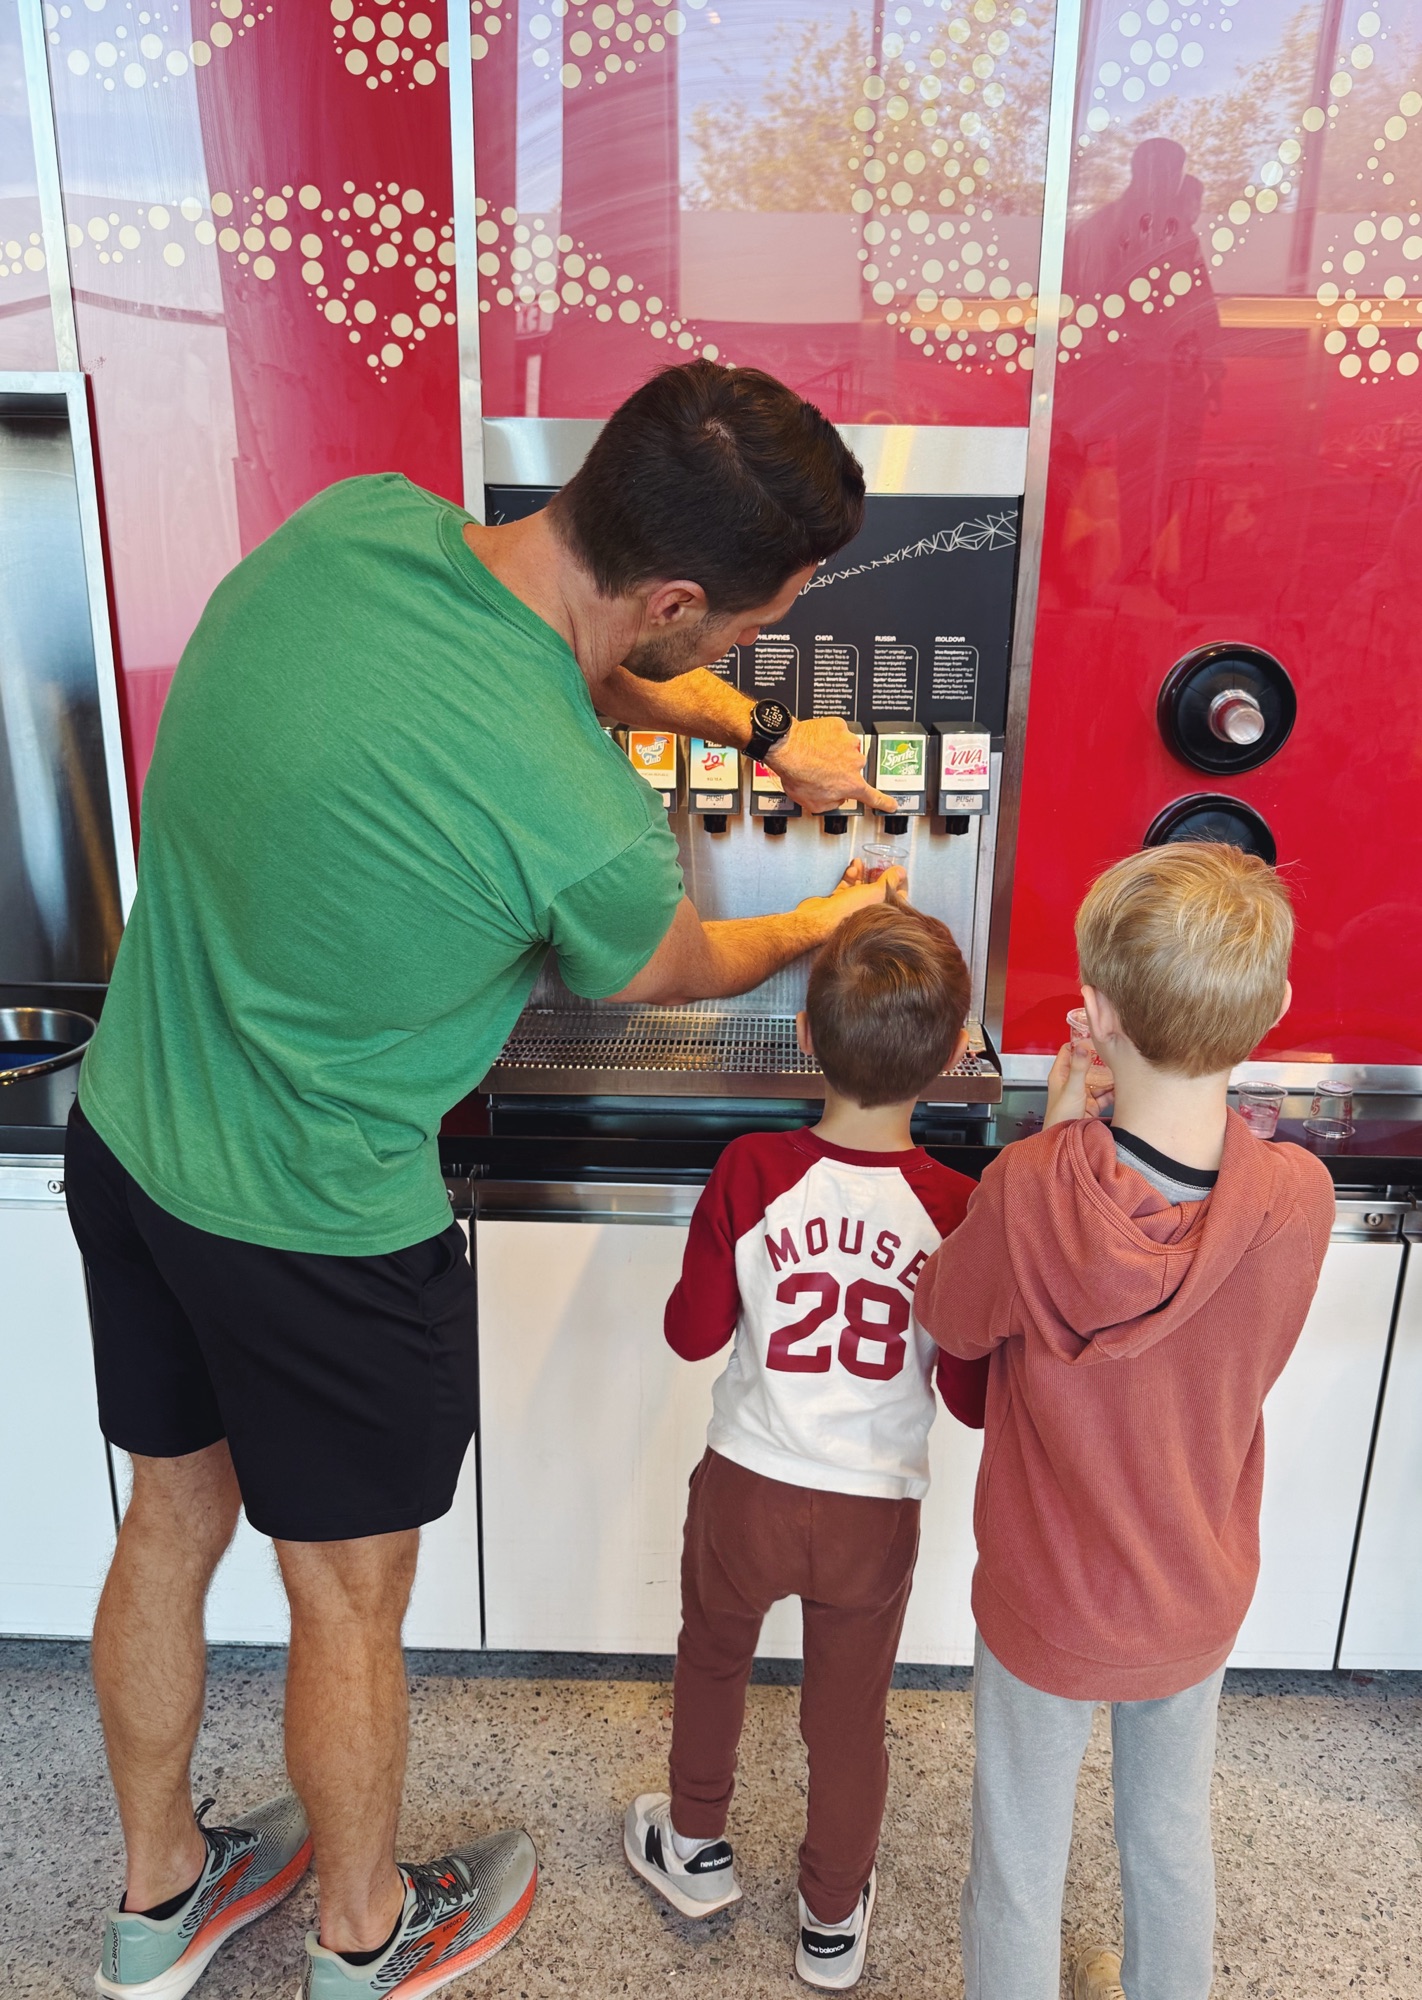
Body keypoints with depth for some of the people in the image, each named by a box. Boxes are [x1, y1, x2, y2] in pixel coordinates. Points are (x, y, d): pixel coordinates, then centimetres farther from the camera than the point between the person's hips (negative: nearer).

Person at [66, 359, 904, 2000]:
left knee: (169, 1522, 25)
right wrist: (831, 920, 14)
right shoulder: (583, 829, -31)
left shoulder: (352, 517, -11)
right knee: (348, 1598, 18)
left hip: (124, 1130, 8)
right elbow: (678, 972, -6)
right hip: (315, 1231, -7)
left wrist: (758, 731, 12)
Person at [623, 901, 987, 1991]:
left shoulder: (751, 1172, -20)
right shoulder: (957, 1205, -19)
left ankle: (696, 1848, 52)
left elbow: (694, 1332, -9)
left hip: (747, 1491, 0)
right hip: (877, 1514, 0)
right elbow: (971, 1395, -10)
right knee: (849, 1719, 22)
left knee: (712, 1660, 29)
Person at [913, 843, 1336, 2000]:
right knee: (1174, 1831, 31)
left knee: (1022, 1864, 22)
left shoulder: (1035, 1191, -32)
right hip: (1201, 1598, 4)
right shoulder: (1299, 1198, -24)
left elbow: (951, 1322, -12)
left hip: (1049, 1606, -3)